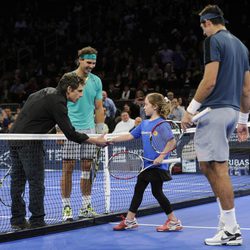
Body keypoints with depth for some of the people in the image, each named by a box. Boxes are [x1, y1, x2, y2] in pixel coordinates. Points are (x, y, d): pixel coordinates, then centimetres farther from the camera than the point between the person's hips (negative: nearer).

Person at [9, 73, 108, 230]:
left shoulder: (47, 92, 11)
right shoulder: (57, 102, -16)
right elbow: (71, 133, -18)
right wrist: (95, 141, -13)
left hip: (15, 138, 10)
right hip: (29, 143, -10)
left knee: (18, 180, 12)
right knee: (36, 181, -3)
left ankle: (18, 219, 18)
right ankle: (37, 222, -1)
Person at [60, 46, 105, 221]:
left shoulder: (96, 81, 10)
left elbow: (99, 108, 14)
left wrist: (100, 131, 9)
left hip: (89, 129, 4)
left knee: (87, 167, 6)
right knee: (68, 168, -3)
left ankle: (86, 207, 13)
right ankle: (67, 207, 3)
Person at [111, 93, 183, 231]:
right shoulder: (144, 124, 9)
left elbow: (172, 141, -17)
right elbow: (130, 136, 14)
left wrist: (161, 157, -21)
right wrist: (112, 140, 9)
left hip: (158, 166, -8)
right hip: (146, 164, 8)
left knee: (157, 192, -4)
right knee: (138, 189, 12)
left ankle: (174, 221, 6)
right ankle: (130, 220, 22)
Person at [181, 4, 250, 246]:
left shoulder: (214, 40, -7)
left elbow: (209, 81, -16)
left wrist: (190, 109, -11)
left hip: (214, 110, -9)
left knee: (218, 168, -6)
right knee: (208, 165, 15)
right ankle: (226, 221, 13)